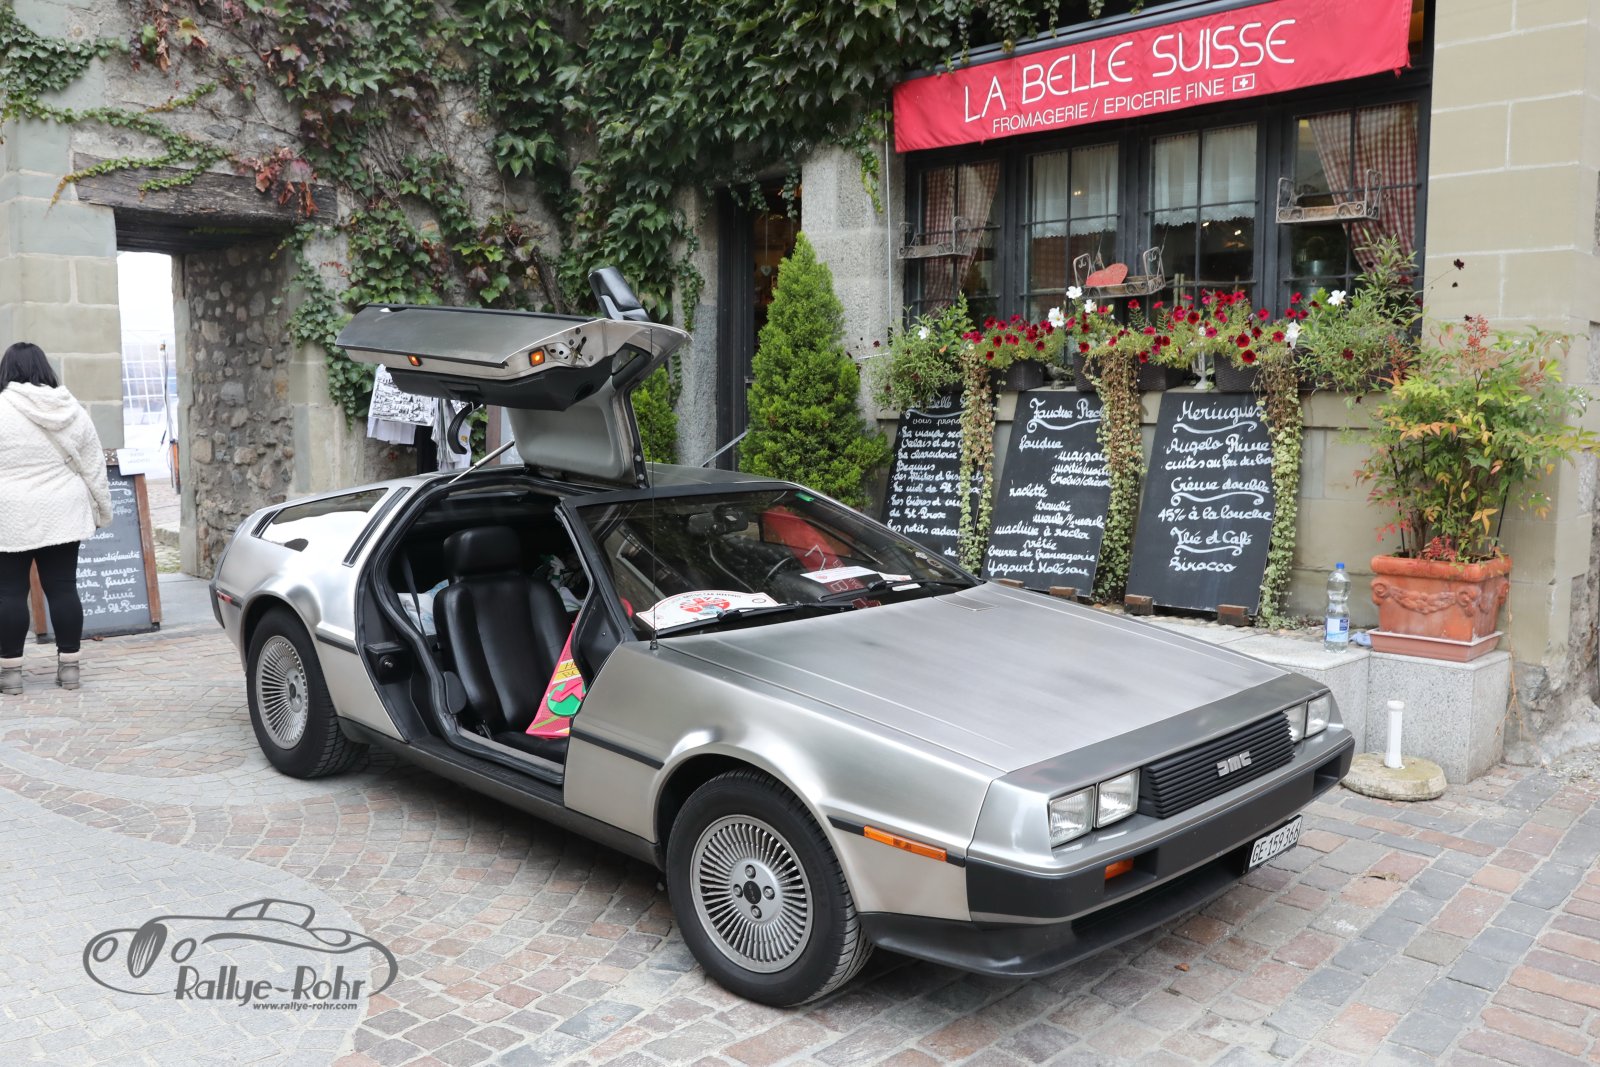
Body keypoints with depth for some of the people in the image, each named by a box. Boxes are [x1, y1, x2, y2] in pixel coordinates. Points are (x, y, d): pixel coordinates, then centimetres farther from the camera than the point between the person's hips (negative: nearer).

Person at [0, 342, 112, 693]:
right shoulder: (71, 410, 2)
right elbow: (93, 467, 6)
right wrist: (103, 508, 15)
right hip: (61, 515, 3)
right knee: (63, 588, 7)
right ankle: (69, 665, 11)